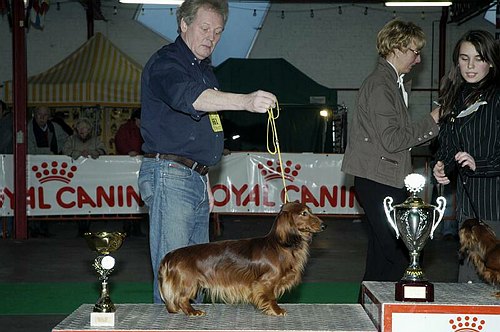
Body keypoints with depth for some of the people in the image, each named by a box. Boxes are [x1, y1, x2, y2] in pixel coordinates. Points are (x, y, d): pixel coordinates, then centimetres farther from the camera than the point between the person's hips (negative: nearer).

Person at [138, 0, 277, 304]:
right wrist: (245, 101, -47)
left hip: (196, 179, 9)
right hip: (170, 176, -9)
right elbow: (189, 97, -34)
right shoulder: (166, 63, -10)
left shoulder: (203, 69, 20)